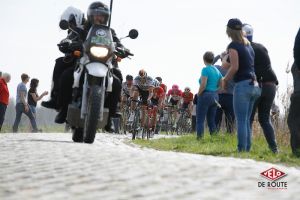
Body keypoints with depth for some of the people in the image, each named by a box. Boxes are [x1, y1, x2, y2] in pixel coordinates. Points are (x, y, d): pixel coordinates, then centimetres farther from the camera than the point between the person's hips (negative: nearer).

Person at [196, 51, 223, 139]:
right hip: (215, 96, 7)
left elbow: (203, 85, -18)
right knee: (211, 120, 12)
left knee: (200, 120, -3)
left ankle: (200, 138, -7)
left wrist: (198, 95, -7)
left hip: (205, 95, -7)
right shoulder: (217, 70, 11)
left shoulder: (205, 69, -11)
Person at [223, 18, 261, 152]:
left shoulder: (233, 45, -7)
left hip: (242, 85, -8)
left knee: (241, 121, -6)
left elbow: (234, 67, -15)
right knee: (246, 120, 12)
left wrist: (225, 80, -1)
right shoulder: (248, 45, 16)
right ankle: (247, 149, 11)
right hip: (254, 85, 8)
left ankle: (242, 150, -9)